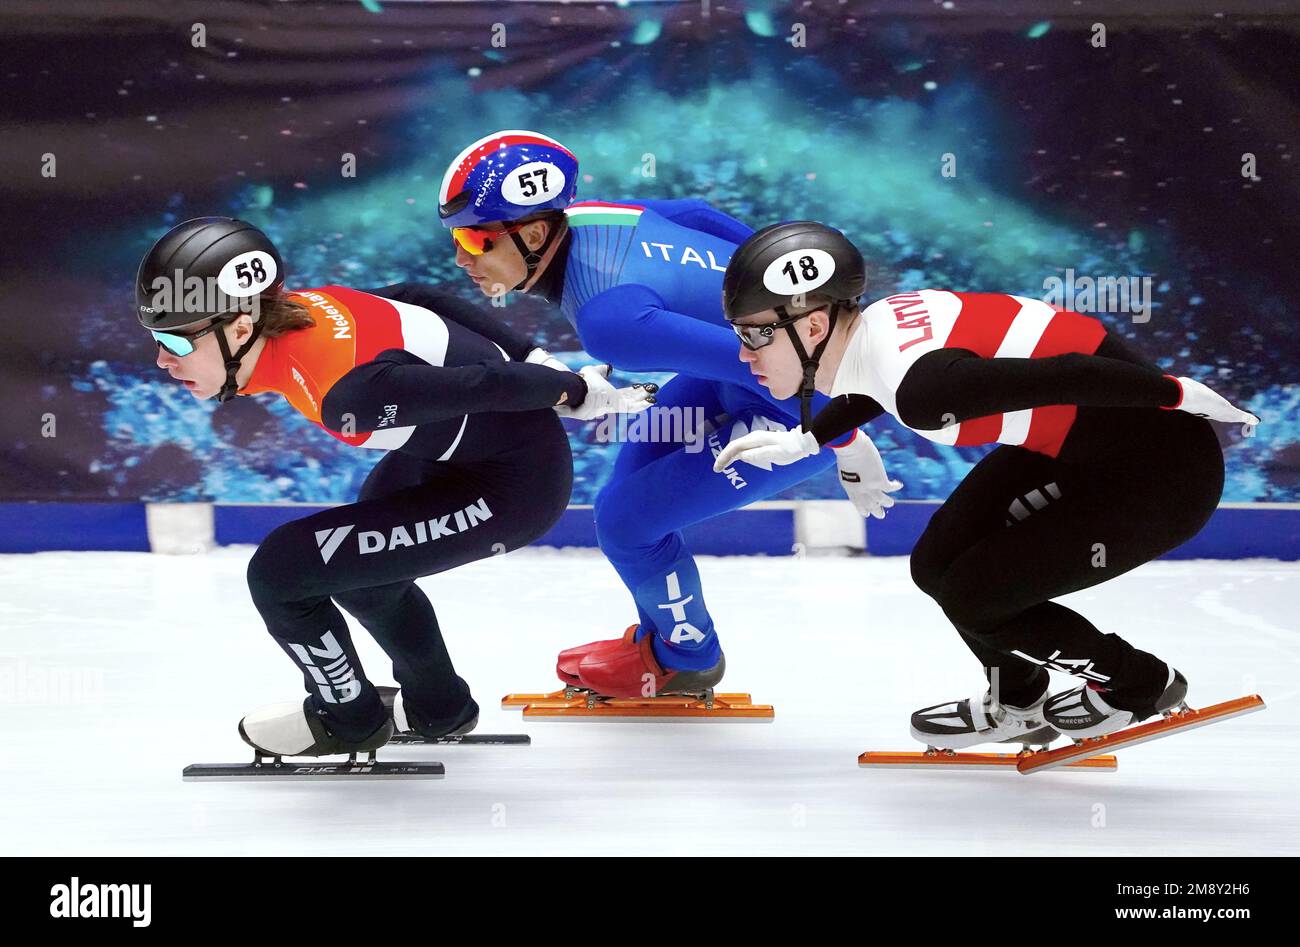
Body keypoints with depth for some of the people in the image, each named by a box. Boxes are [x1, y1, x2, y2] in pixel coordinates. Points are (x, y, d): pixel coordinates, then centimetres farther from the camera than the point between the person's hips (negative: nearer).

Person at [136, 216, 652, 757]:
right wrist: (530, 357, 12)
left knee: (280, 570, -10)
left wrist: (577, 393, -7)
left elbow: (486, 386, -25)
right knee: (355, 559, 30)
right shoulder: (289, 309, -8)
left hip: (511, 488, -9)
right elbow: (418, 301, 5)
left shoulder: (345, 390, -35)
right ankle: (437, 709, 49)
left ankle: (348, 719, 17)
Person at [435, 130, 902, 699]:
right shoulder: (583, 219, -6)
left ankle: (685, 658, 24)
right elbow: (697, 216, 11)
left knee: (625, 518, -2)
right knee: (639, 472, 20)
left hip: (812, 402, -9)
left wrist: (845, 444, -22)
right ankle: (663, 634, 39)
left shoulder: (607, 319, -33)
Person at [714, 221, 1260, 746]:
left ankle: (1141, 686, 18)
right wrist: (802, 442, 20)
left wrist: (1182, 395, -15)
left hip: (1165, 472, -9)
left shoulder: (924, 385, -32)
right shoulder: (872, 324, -4)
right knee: (938, 565, 9)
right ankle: (1017, 703, 34)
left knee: (974, 597, -4)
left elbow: (1073, 375, -28)